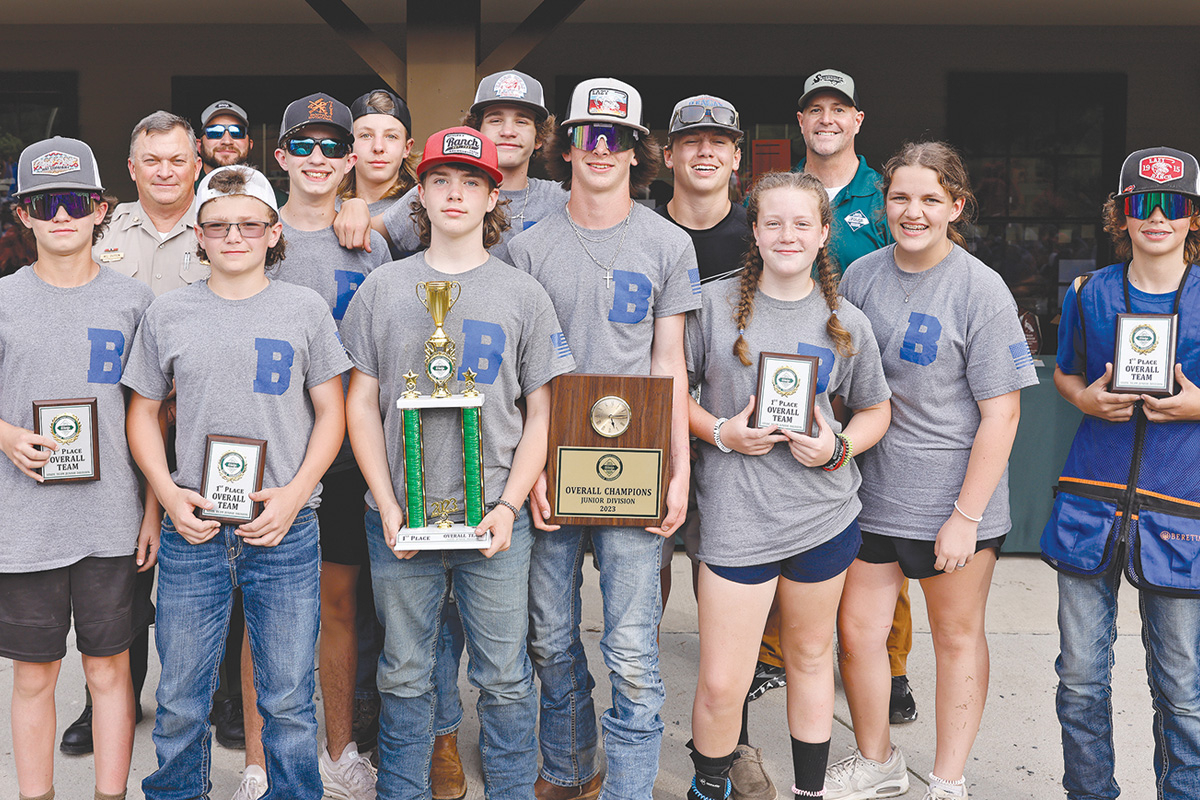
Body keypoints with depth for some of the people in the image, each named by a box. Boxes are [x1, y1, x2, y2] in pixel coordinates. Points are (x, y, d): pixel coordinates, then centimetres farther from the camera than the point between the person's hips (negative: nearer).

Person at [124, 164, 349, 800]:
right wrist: (168, 493, -3)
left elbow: (331, 412, 4)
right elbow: (143, 412, 12)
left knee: (288, 698, 8)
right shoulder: (167, 314, 5)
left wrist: (293, 494, -7)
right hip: (192, 532, 1)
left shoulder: (305, 308, 2)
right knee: (180, 700, 11)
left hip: (285, 532, -1)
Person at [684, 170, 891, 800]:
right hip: (736, 518, -2)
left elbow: (875, 410, 14)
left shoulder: (847, 323, 4)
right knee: (721, 683, -2)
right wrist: (720, 432, -13)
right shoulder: (714, 304, -2)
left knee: (811, 654, 18)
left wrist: (838, 449, -6)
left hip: (825, 514, 3)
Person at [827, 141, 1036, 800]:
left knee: (957, 636, 11)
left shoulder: (982, 290, -11)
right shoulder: (861, 276, 2)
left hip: (954, 497, -4)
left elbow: (1000, 411, -12)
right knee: (856, 631, 9)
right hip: (872, 491, 4)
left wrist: (966, 516, -14)